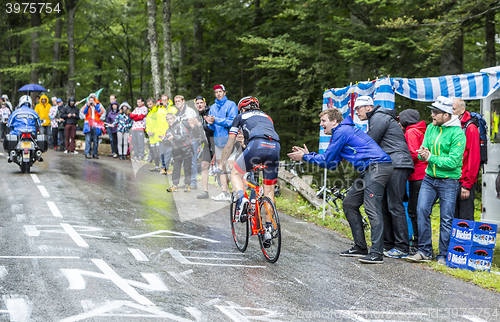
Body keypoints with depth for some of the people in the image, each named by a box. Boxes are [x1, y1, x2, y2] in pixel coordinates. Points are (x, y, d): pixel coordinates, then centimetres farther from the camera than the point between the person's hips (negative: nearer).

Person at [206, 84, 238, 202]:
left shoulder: (231, 105, -2)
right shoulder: (213, 107, 15)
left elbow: (232, 122, -14)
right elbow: (211, 127, 14)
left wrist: (215, 120, -20)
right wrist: (211, 124, -10)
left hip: (229, 138, -6)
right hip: (218, 139, 6)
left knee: (231, 165, -14)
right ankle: (225, 193, 8)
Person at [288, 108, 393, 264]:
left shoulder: (341, 132, -8)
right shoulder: (341, 133, 25)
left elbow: (326, 160, -6)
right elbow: (332, 164, 23)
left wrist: (304, 157, 6)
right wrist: (308, 154, 23)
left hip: (378, 167, -11)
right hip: (369, 170, 11)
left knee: (372, 209, -17)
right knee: (349, 204, 13)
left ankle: (377, 253, -21)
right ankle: (360, 247, 15)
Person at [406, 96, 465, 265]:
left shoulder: (457, 133, -12)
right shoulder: (430, 128, 8)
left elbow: (453, 161, -18)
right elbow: (422, 152, 10)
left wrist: (430, 158, -18)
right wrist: (423, 153, -14)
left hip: (448, 181, -5)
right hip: (429, 178, 5)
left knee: (446, 218, -1)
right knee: (422, 211, -4)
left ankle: (443, 255, 9)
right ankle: (425, 251, 6)